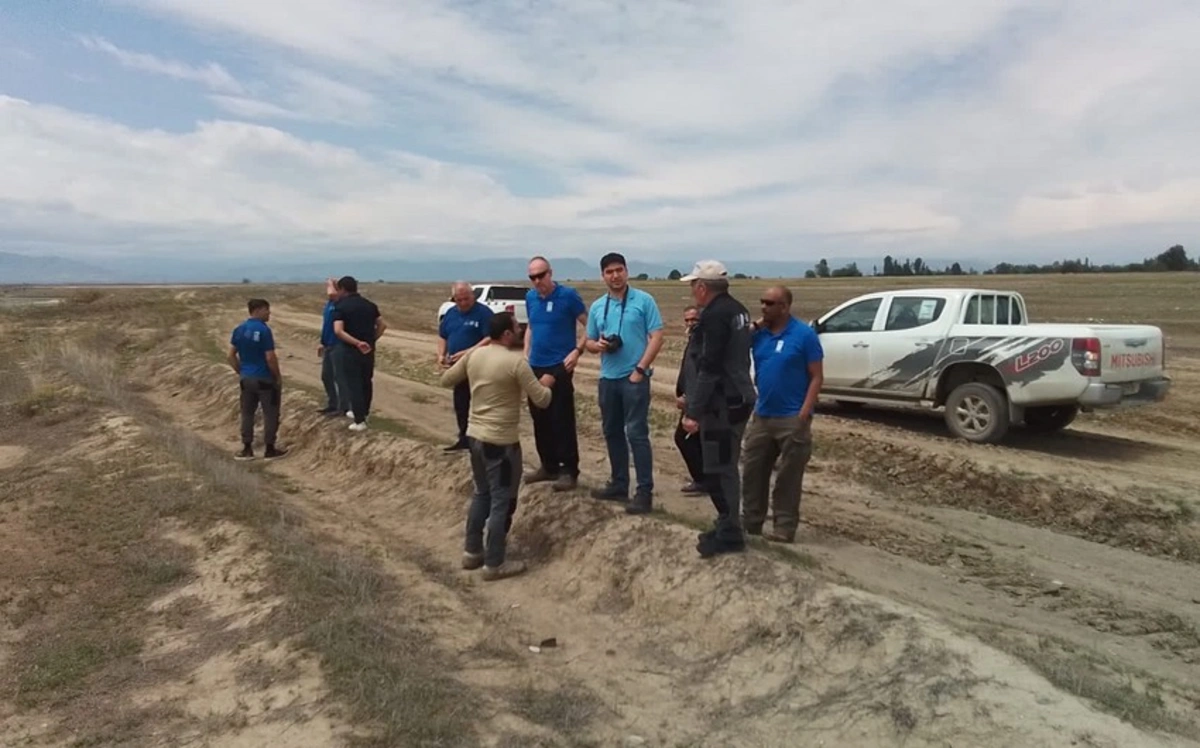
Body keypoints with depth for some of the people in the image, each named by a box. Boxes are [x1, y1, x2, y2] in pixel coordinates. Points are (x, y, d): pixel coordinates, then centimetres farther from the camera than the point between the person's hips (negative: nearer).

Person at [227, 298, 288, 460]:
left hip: (246, 378, 7)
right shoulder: (263, 330, -17)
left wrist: (240, 372, 16)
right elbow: (270, 358, -18)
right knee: (270, 413, 5)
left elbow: (231, 356, 7)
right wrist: (278, 376, -6)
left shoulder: (239, 329, 4)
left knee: (247, 413, 14)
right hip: (265, 379, -7)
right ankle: (270, 449, 10)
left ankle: (247, 449, 19)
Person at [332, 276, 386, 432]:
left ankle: (360, 421, 1)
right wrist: (372, 340, 8)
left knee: (353, 385, 1)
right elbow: (382, 325, 4)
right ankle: (363, 412, 35)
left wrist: (357, 343, -23)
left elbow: (338, 331, -22)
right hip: (368, 349, 5)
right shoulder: (370, 304, 6)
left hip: (351, 350, -5)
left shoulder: (341, 306, -9)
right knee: (366, 381, 19)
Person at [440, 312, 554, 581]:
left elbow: (446, 380, 16)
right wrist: (546, 384, 8)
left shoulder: (474, 354, 3)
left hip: (474, 435, 8)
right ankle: (494, 564, 11)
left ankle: (472, 552, 30)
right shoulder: (516, 362, -17)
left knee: (482, 494, 22)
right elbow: (542, 400, -13)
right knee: (502, 501, 3)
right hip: (501, 441, -8)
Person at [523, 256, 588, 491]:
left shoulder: (568, 295, -10)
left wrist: (577, 351, -17)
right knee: (539, 419, 11)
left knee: (562, 419, -5)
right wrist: (526, 354, 11)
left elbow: (589, 326, -7)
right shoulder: (530, 297, 8)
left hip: (560, 367, -6)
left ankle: (569, 471, 2)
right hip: (535, 367, 6)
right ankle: (549, 466, 23)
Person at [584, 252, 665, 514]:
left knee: (637, 433, -7)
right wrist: (598, 345, -8)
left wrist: (640, 369, -15)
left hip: (634, 377, -6)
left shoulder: (644, 301, -5)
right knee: (612, 432, 13)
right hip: (608, 378, 6)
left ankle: (645, 492, -1)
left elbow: (657, 337, -9)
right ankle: (619, 485, 25)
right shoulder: (597, 307, 10)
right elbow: (589, 341, 16)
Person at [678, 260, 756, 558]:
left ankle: (729, 535, 4)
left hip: (721, 404, -10)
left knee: (717, 470, -3)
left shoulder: (715, 315, -18)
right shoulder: (736, 310, 14)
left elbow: (709, 368, -23)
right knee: (725, 467, 17)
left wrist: (694, 411, -20)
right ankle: (728, 527, 26)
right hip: (736, 399, 10)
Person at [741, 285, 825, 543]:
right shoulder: (758, 333, 6)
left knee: (788, 477, 3)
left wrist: (804, 414, -16)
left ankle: (784, 527, 12)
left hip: (792, 419, -5)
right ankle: (751, 520, 23)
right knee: (752, 471, 11)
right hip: (762, 416, 5)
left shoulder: (804, 335, -8)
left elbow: (817, 377, -8)